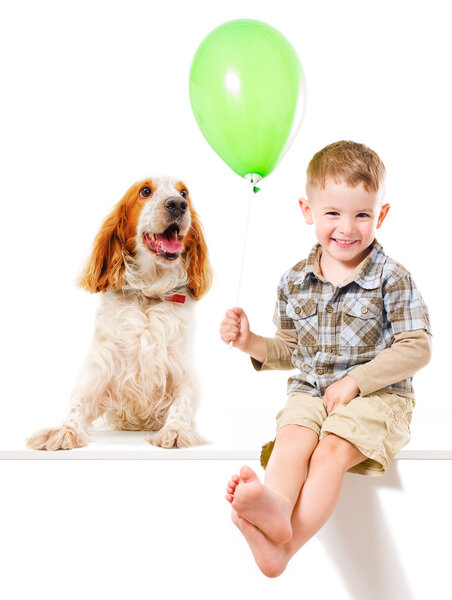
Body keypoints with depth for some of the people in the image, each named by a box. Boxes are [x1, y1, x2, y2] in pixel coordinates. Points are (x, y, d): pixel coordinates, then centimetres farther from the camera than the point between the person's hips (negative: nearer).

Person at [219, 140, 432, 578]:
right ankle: (276, 510, -60)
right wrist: (251, 343, 0)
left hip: (376, 395, -3)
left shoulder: (392, 279, -4)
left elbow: (417, 348, -8)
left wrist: (355, 381, -15)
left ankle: (284, 547, -47)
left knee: (332, 449, -31)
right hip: (309, 391, 3)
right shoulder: (295, 282, 9)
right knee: (292, 438, -29)